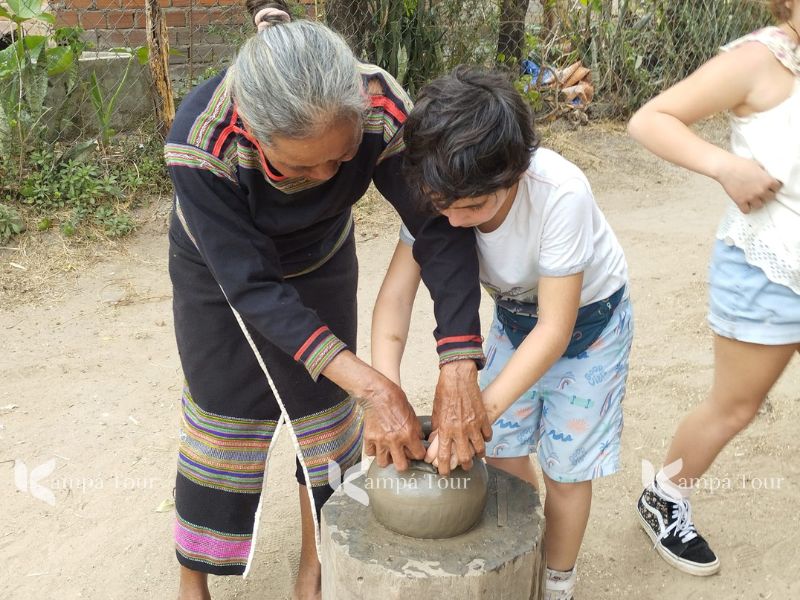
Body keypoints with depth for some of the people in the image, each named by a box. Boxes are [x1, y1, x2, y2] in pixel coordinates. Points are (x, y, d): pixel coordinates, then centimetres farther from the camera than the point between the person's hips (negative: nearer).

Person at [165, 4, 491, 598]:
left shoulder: (384, 110, -36)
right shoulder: (200, 141, -39)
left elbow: (440, 229, -30)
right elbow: (253, 286, -36)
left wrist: (459, 370, -41)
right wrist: (370, 385, -43)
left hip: (321, 260, 2)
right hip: (222, 264, -2)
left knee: (326, 408, 7)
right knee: (224, 420, 6)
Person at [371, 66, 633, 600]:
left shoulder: (561, 195, -39)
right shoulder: (442, 190, -26)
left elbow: (556, 329, -33)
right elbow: (397, 292, -27)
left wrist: (480, 412, -40)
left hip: (585, 320, -4)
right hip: (515, 315, 4)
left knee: (565, 466, 4)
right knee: (501, 450, 9)